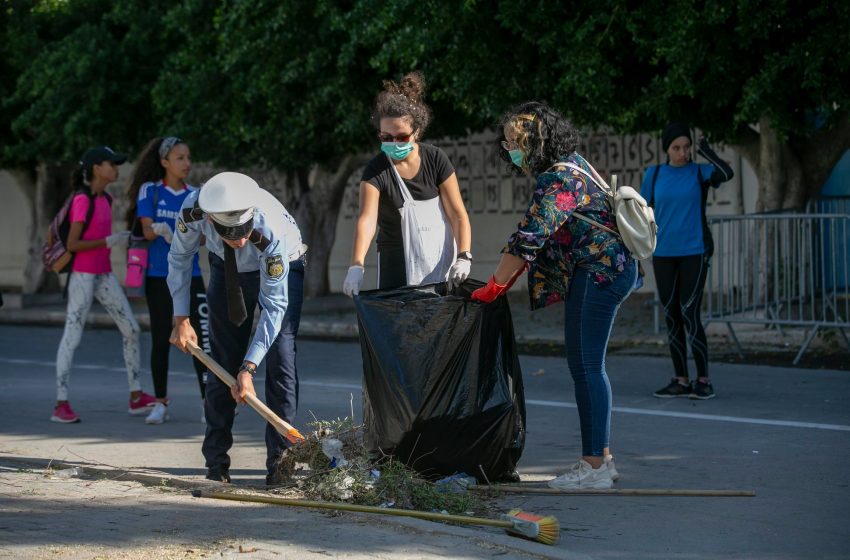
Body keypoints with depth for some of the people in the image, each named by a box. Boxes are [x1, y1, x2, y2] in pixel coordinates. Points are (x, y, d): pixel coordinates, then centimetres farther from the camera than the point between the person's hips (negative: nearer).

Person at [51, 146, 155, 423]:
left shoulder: (105, 200, 12)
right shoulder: (82, 200, -14)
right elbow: (73, 244, -18)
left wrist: (122, 239, 4)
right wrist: (109, 241, -19)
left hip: (104, 275, 9)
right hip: (82, 275, -9)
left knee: (131, 329, 7)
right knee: (72, 337, -6)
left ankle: (136, 396, 14)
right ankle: (61, 404, -3)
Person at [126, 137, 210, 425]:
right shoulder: (149, 190, 0)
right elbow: (147, 231, -5)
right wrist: (158, 231, -28)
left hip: (189, 274, 1)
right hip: (158, 275, -1)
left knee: (201, 336, -8)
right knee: (160, 339, 3)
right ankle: (160, 404, 13)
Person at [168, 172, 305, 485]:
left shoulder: (272, 231, -42)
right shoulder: (193, 209, -34)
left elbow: (274, 306, -33)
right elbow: (180, 257, -10)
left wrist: (248, 368, -34)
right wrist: (181, 319, -9)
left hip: (280, 268, -3)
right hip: (227, 268, 3)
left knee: (280, 360, -13)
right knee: (223, 359, 1)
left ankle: (279, 464, -9)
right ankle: (215, 460, 10)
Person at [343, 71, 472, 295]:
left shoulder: (436, 160, -4)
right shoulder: (376, 171, -10)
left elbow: (458, 214, -3)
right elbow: (366, 219, -25)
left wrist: (463, 258, -18)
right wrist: (356, 266, -40)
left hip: (441, 265, 1)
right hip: (398, 272, -1)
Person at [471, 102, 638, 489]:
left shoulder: (560, 179, -19)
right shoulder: (563, 167, 13)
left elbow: (528, 239, -22)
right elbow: (535, 238, 18)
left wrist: (494, 288, -15)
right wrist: (505, 281, 13)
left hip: (601, 272, -11)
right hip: (591, 272, 11)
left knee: (588, 366, -9)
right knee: (581, 364, 12)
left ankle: (595, 468, -8)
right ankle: (602, 458, 17)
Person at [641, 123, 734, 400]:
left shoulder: (700, 172, -2)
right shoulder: (654, 174, 5)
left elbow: (727, 173, -23)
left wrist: (706, 150, -8)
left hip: (694, 254, -3)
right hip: (663, 256, 3)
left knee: (689, 315, -12)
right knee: (672, 317, 4)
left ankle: (703, 380, -5)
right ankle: (681, 380, 11)